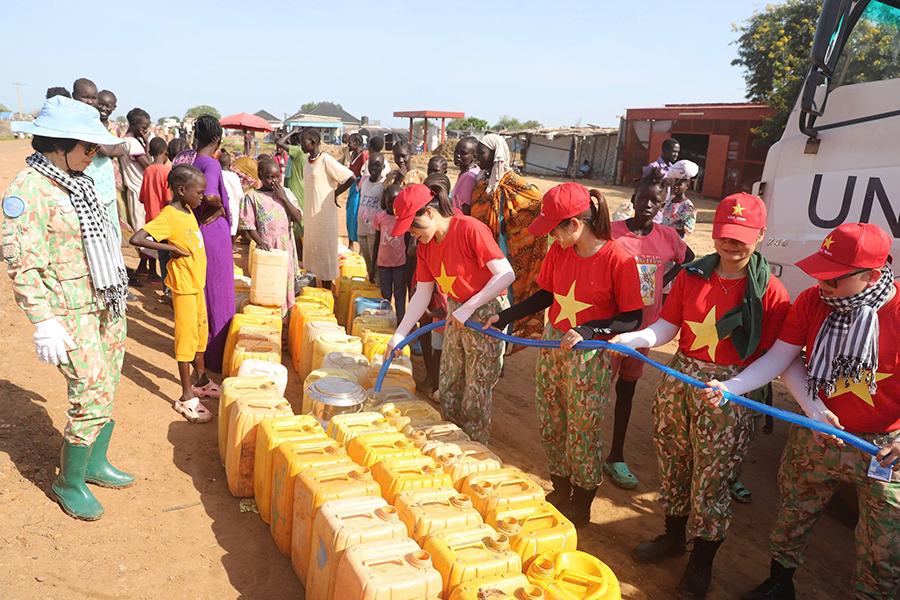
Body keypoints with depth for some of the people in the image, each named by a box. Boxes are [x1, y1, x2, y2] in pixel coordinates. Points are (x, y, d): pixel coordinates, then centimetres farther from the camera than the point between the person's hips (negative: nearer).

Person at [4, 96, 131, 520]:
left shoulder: (74, 181, 10)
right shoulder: (27, 191, -15)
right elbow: (21, 265, -18)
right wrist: (44, 323, -21)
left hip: (106, 305, 8)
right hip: (71, 312, -8)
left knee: (106, 390, 15)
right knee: (92, 397, -5)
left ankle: (96, 463, 33)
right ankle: (68, 483, 15)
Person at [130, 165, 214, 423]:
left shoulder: (188, 211, 6)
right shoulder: (167, 216, -21)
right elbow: (136, 239, -31)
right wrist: (171, 248, -26)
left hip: (197, 281, 9)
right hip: (183, 285, -9)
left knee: (200, 331, 20)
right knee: (186, 336, -2)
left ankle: (201, 380, 38)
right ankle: (187, 397, 8)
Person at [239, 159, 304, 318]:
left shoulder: (286, 193, 5)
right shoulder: (253, 196, -4)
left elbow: (298, 218, -4)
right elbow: (249, 225, -4)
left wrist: (284, 198, -11)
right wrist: (260, 242, -20)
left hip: (286, 247, 3)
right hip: (267, 248, -3)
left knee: (286, 280, 11)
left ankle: (285, 315, 26)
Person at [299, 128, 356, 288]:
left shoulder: (326, 160, -17)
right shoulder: (308, 159, 8)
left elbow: (351, 178, -19)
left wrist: (334, 194, -11)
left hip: (325, 212, -9)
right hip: (311, 212, 9)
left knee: (325, 250, 0)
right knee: (313, 249, 14)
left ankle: (328, 290, 10)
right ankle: (322, 287, 26)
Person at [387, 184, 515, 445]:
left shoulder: (470, 229, -22)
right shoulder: (424, 246, 1)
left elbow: (506, 274, -22)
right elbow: (422, 294, 7)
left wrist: (468, 308, -20)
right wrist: (399, 335, 2)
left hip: (486, 313, -7)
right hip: (455, 315, 8)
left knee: (476, 391, 1)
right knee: (449, 386, 15)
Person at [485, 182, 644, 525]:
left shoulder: (618, 260, -19)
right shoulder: (559, 251, -1)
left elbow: (632, 318, -14)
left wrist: (587, 331, -25)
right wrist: (505, 317, 6)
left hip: (590, 358, -6)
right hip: (552, 347, 6)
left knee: (583, 433, 8)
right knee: (551, 427, 16)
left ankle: (581, 507, 30)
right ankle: (559, 492, 39)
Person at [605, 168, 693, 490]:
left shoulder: (668, 237, 1)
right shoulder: (613, 232, -13)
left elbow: (689, 261, 21)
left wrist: (664, 280, 6)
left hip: (644, 327, 5)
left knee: (627, 389, 17)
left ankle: (616, 457, 31)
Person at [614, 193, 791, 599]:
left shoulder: (769, 292, -10)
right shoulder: (692, 276, 1)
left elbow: (771, 356, -9)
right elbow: (669, 324, 3)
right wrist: (637, 338, -16)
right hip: (679, 380, 4)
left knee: (711, 479, 7)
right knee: (673, 464, 18)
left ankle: (701, 561, 30)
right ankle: (673, 536, 42)